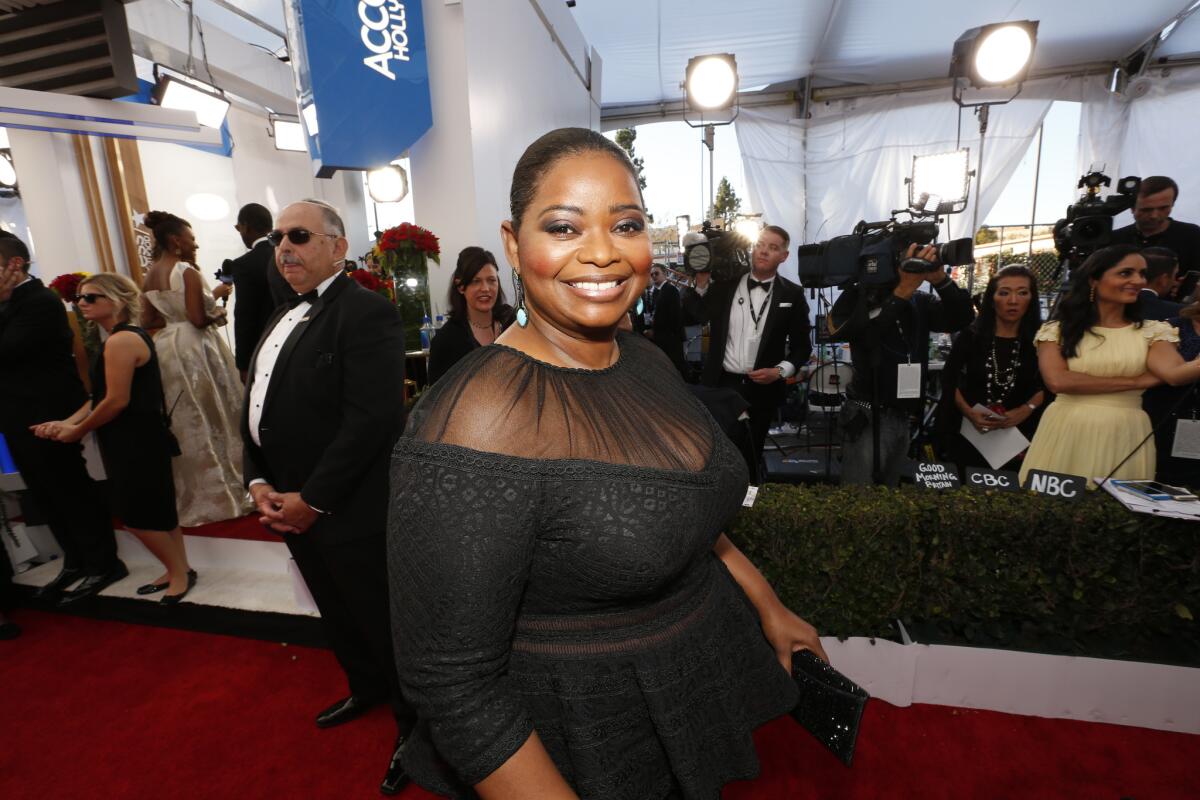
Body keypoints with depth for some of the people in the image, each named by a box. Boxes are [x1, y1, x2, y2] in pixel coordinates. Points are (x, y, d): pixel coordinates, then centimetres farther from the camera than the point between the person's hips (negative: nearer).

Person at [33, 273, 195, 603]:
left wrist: (77, 431, -7)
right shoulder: (127, 336, 14)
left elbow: (117, 401, -20)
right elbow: (102, 394, 14)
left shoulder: (121, 341, -18)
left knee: (136, 514, -1)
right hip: (133, 439, 10)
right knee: (155, 510, 16)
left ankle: (179, 571, 14)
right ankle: (178, 570, 27)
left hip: (137, 441, -10)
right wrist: (68, 422, 2)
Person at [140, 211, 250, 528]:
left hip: (166, 350, 7)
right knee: (210, 418, 2)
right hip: (194, 349, -7)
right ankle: (225, 491, 9)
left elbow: (148, 322, 10)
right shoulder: (187, 271, -12)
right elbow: (198, 318, -20)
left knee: (185, 422, 14)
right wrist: (217, 315, -1)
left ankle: (194, 495, 24)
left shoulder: (148, 277, 10)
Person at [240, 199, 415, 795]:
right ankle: (367, 689, 50)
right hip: (288, 508, 9)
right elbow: (256, 409, 13)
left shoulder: (368, 313, -16)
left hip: (349, 513, -9)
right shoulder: (282, 318, 13)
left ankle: (415, 722, 31)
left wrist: (312, 500, -20)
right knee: (337, 614, 26)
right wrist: (259, 484, 0)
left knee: (383, 623, 8)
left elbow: (373, 420, -24)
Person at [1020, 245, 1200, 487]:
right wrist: (1136, 381, -7)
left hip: (1125, 437, 2)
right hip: (1066, 433, -1)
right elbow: (1057, 381, -13)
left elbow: (1175, 373, -10)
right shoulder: (1057, 330, 0)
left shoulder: (1152, 332, 6)